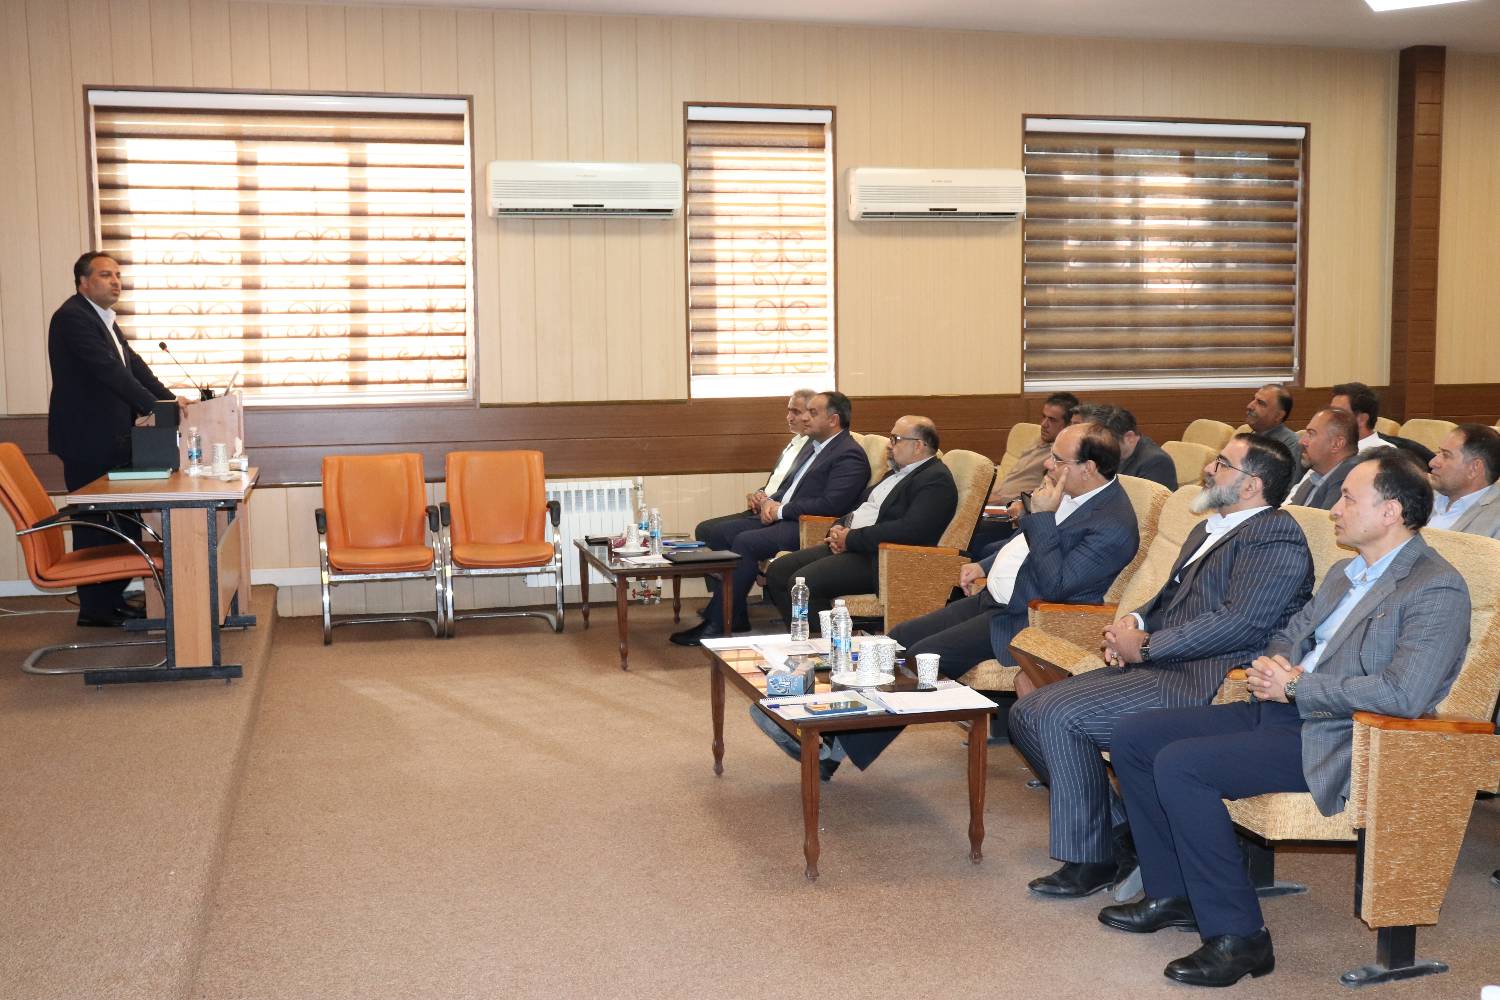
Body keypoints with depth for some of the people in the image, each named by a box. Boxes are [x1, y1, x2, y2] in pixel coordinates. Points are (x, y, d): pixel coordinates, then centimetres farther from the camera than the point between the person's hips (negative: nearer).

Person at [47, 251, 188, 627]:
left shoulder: (105, 320, 17)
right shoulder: (72, 317, -13)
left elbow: (132, 365, 12)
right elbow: (107, 369, -23)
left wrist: (170, 399, -1)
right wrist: (154, 406, -26)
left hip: (112, 438, 9)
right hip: (87, 440, -9)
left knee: (123, 522, 11)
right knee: (94, 523, -2)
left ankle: (113, 598, 20)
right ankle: (94, 607, 7)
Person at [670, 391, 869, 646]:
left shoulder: (850, 455, -10)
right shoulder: (812, 444, 20)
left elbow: (830, 504, -20)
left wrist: (781, 510, -14)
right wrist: (770, 501, 3)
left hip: (807, 528, -10)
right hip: (781, 517, 10)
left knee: (745, 542, -27)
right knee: (720, 533, -2)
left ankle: (718, 624, -20)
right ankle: (733, 616, 0)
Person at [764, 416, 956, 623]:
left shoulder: (937, 480, -10)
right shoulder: (896, 472, 21)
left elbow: (910, 530, -23)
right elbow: (861, 505, 28)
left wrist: (851, 538, -17)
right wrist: (838, 529, 5)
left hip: (878, 559, -10)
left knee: (802, 582, -25)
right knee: (777, 572, 0)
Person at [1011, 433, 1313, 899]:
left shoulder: (1276, 537, -8)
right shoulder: (1207, 531, 23)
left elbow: (1241, 622, -19)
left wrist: (1146, 646, -14)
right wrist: (1134, 622, 4)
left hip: (1200, 681, -10)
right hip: (1156, 667, 10)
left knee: (1060, 715, -24)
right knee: (1027, 713, -1)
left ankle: (1092, 859, -9)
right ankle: (1118, 825, 7)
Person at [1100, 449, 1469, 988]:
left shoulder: (1438, 590, -12)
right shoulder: (1346, 573, 18)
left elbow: (1403, 694, -24)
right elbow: (1290, 633, 27)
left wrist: (1295, 687, -16)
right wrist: (1275, 665, 1)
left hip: (1333, 742, -10)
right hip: (1282, 711, 10)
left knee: (1179, 765, -26)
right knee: (1134, 736, 2)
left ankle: (1238, 935, -15)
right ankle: (1174, 894, 12)